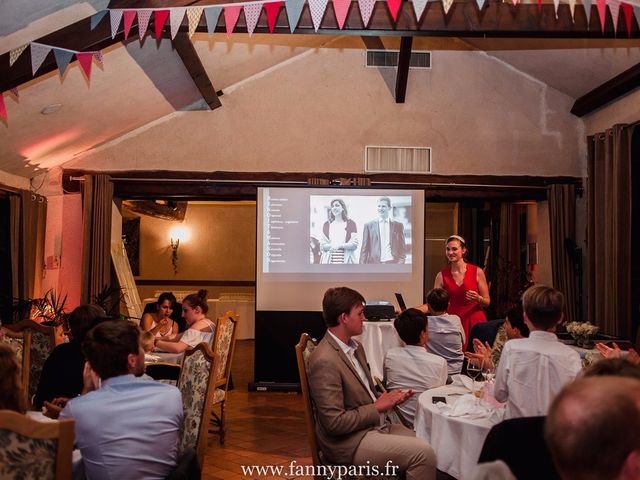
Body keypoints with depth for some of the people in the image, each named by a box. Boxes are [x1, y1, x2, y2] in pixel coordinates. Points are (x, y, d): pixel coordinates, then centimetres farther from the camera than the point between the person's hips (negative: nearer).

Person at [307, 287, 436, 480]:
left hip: (374, 425, 9)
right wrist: (377, 408, -14)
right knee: (423, 453, -19)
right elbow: (335, 423, -22)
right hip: (348, 442, -9)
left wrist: (387, 398, 0)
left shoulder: (355, 347, 9)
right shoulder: (325, 361, -22)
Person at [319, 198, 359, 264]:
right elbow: (322, 245, 8)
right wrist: (332, 246, -13)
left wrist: (340, 246, -16)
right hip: (329, 260, 2)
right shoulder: (326, 225, 13)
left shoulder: (350, 223, 6)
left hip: (346, 260, -1)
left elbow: (354, 244, 0)